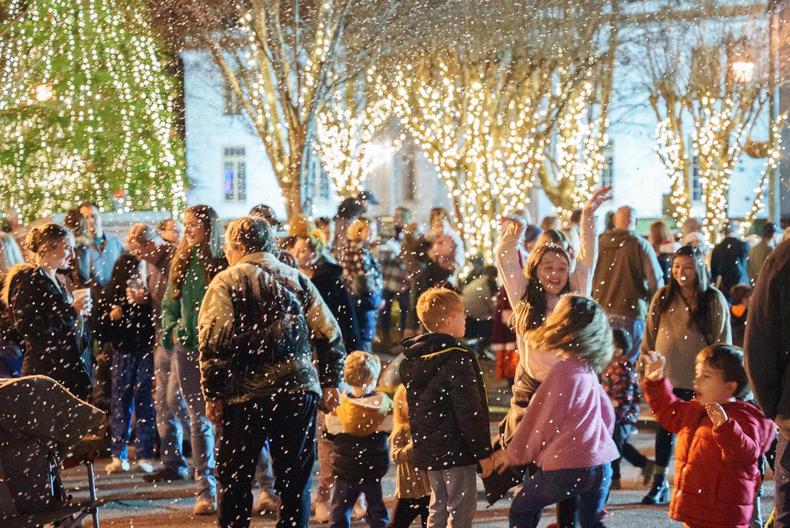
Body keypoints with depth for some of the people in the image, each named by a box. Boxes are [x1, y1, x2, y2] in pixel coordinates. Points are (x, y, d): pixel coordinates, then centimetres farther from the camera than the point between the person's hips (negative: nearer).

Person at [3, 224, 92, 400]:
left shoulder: (58, 281, 19)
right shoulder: (27, 278, -7)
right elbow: (27, 327, -17)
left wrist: (81, 312, 8)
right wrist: (71, 311, -18)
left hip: (71, 368, 8)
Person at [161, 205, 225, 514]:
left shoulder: (224, 263, -6)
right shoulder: (181, 263, 9)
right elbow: (168, 306, 15)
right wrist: (171, 332, 0)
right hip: (188, 349, 5)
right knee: (198, 420, 8)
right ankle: (205, 491, 12)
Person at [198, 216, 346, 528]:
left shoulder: (226, 282, -1)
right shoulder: (297, 280, 12)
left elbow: (213, 341, -11)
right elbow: (330, 335, 10)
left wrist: (213, 395, -6)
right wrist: (330, 383, 16)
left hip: (247, 395, -3)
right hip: (300, 391, 3)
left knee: (235, 480, 8)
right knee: (295, 481, 10)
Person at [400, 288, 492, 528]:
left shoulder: (411, 360, 10)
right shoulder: (456, 359, -16)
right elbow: (470, 410, -18)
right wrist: (483, 451, -12)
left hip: (427, 451, 8)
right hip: (456, 450, -8)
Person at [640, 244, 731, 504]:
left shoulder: (714, 300, -5)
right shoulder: (663, 297, 2)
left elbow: (722, 341, -2)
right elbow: (650, 335, 8)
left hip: (699, 378, -2)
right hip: (667, 375, 2)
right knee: (666, 427, 10)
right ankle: (659, 482, 20)